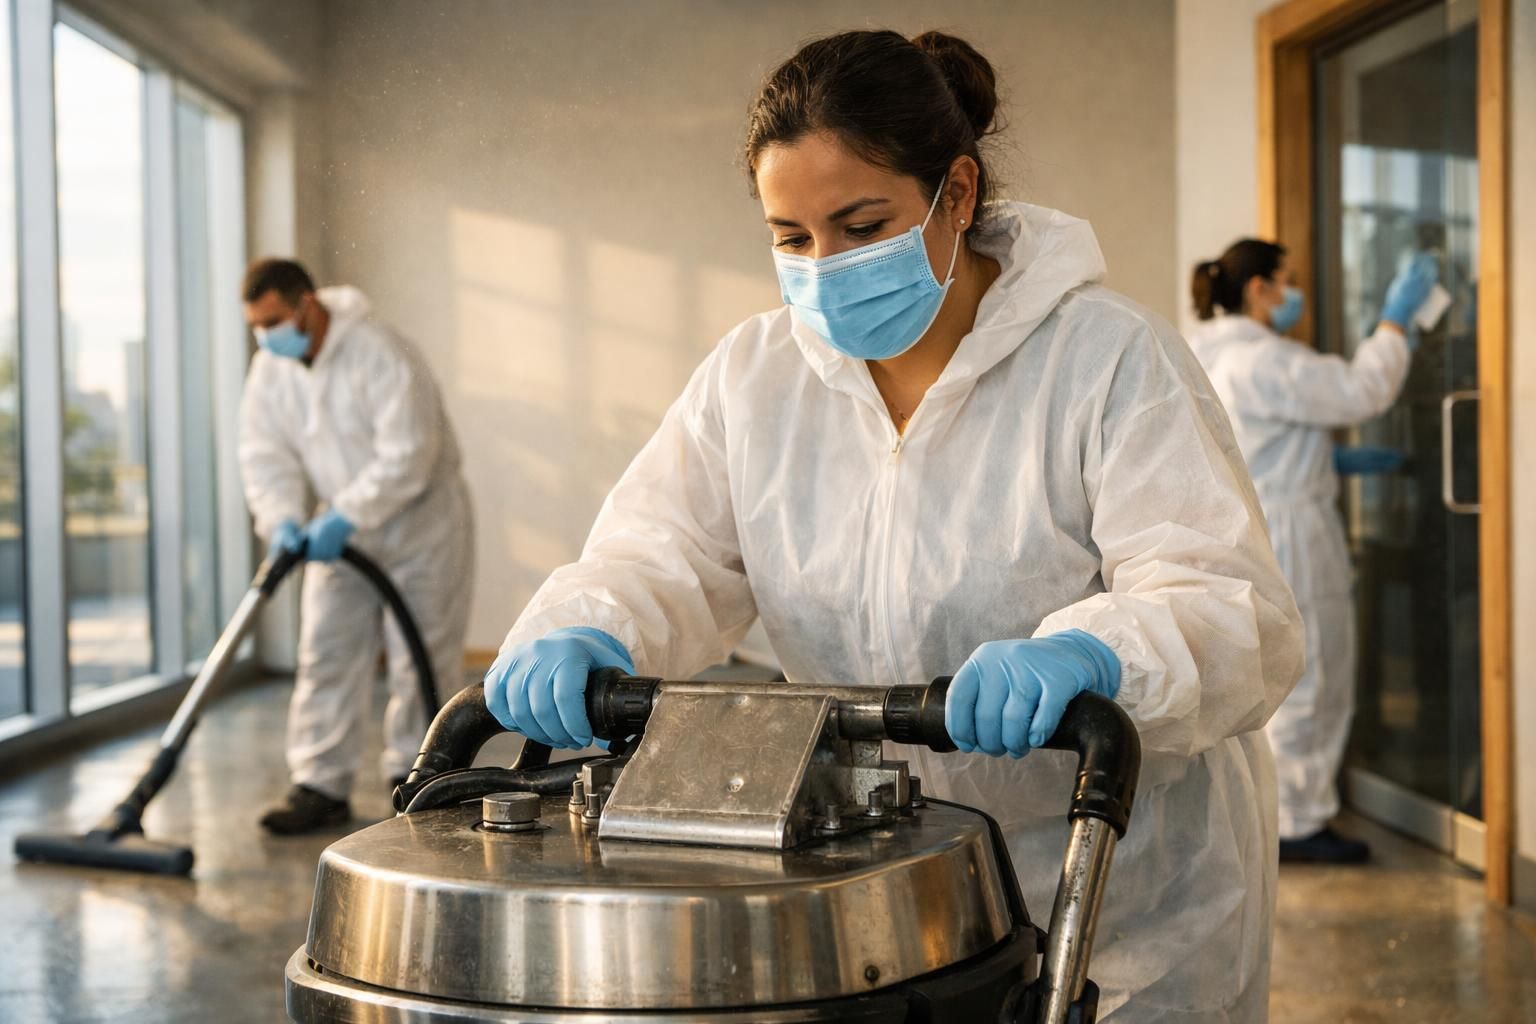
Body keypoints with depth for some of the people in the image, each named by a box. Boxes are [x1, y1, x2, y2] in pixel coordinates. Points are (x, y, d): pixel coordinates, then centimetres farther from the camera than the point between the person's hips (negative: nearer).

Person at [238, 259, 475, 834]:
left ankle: (414, 775, 13)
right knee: (326, 655, 1)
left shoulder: (379, 354, -24)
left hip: (419, 522, -6)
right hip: (343, 530, 6)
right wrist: (282, 520, -19)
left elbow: (407, 455, -29)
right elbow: (266, 455, -1)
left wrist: (343, 518, -30)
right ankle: (321, 785, 5)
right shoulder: (270, 368, -3)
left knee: (422, 658, 0)